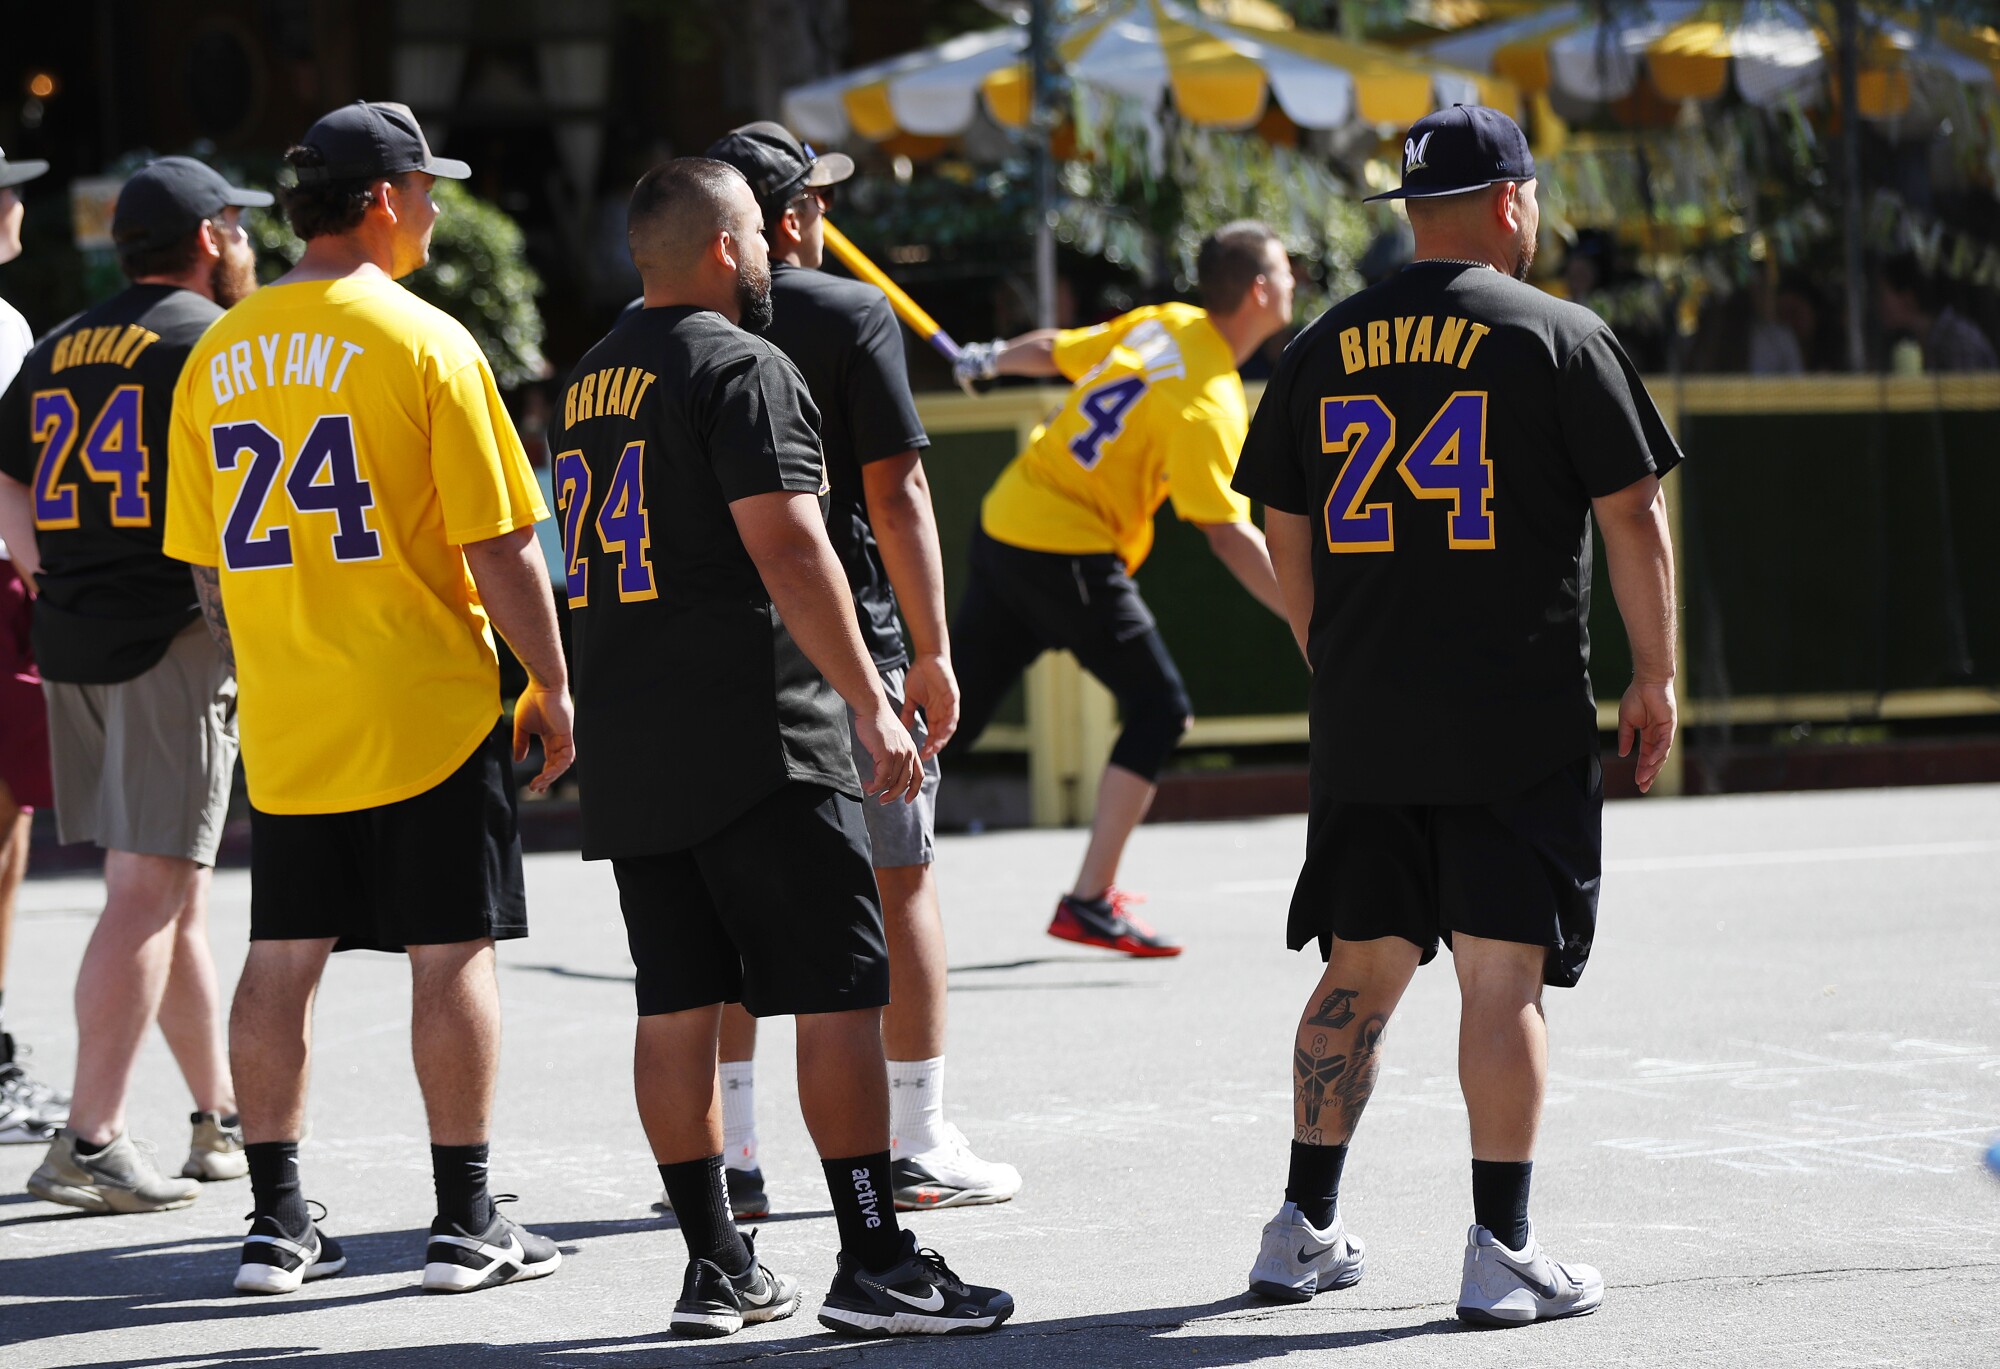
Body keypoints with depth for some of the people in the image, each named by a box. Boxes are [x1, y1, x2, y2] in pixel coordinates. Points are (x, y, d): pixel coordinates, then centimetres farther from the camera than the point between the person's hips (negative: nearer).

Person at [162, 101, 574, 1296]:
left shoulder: (219, 356, 6)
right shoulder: (426, 344, -10)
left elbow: (206, 560, 11)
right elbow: (501, 543, -11)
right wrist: (552, 684, -1)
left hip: (285, 722, 5)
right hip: (429, 707, -5)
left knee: (284, 958, 9)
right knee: (453, 952, 2)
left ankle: (278, 1220, 11)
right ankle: (466, 1221, 5)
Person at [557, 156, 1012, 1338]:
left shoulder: (593, 381, 16)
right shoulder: (740, 366, -10)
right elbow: (789, 550, -18)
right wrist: (872, 705, -16)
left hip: (628, 747, 8)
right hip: (758, 741, -8)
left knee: (678, 1005, 9)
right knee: (839, 994, -5)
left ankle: (716, 1265, 11)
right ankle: (876, 1263, -6)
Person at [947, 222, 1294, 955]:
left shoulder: (1164, 324, 4)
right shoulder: (1208, 405, -19)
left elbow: (1055, 350, 18)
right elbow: (1228, 535, -23)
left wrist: (990, 360, 38)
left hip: (1002, 529, 9)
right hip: (1067, 556, -8)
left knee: (953, 713, 12)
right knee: (1160, 709, -2)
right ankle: (1088, 903, -3)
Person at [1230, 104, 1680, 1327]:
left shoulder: (1324, 350, 8)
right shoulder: (1562, 337, -5)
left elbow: (1287, 540, 13)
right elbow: (1634, 518, -5)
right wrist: (1657, 679, 4)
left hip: (1363, 726, 4)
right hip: (1518, 724, -4)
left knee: (1361, 971, 14)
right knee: (1503, 978, -1)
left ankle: (1305, 1232, 18)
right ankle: (1503, 1255, -2)